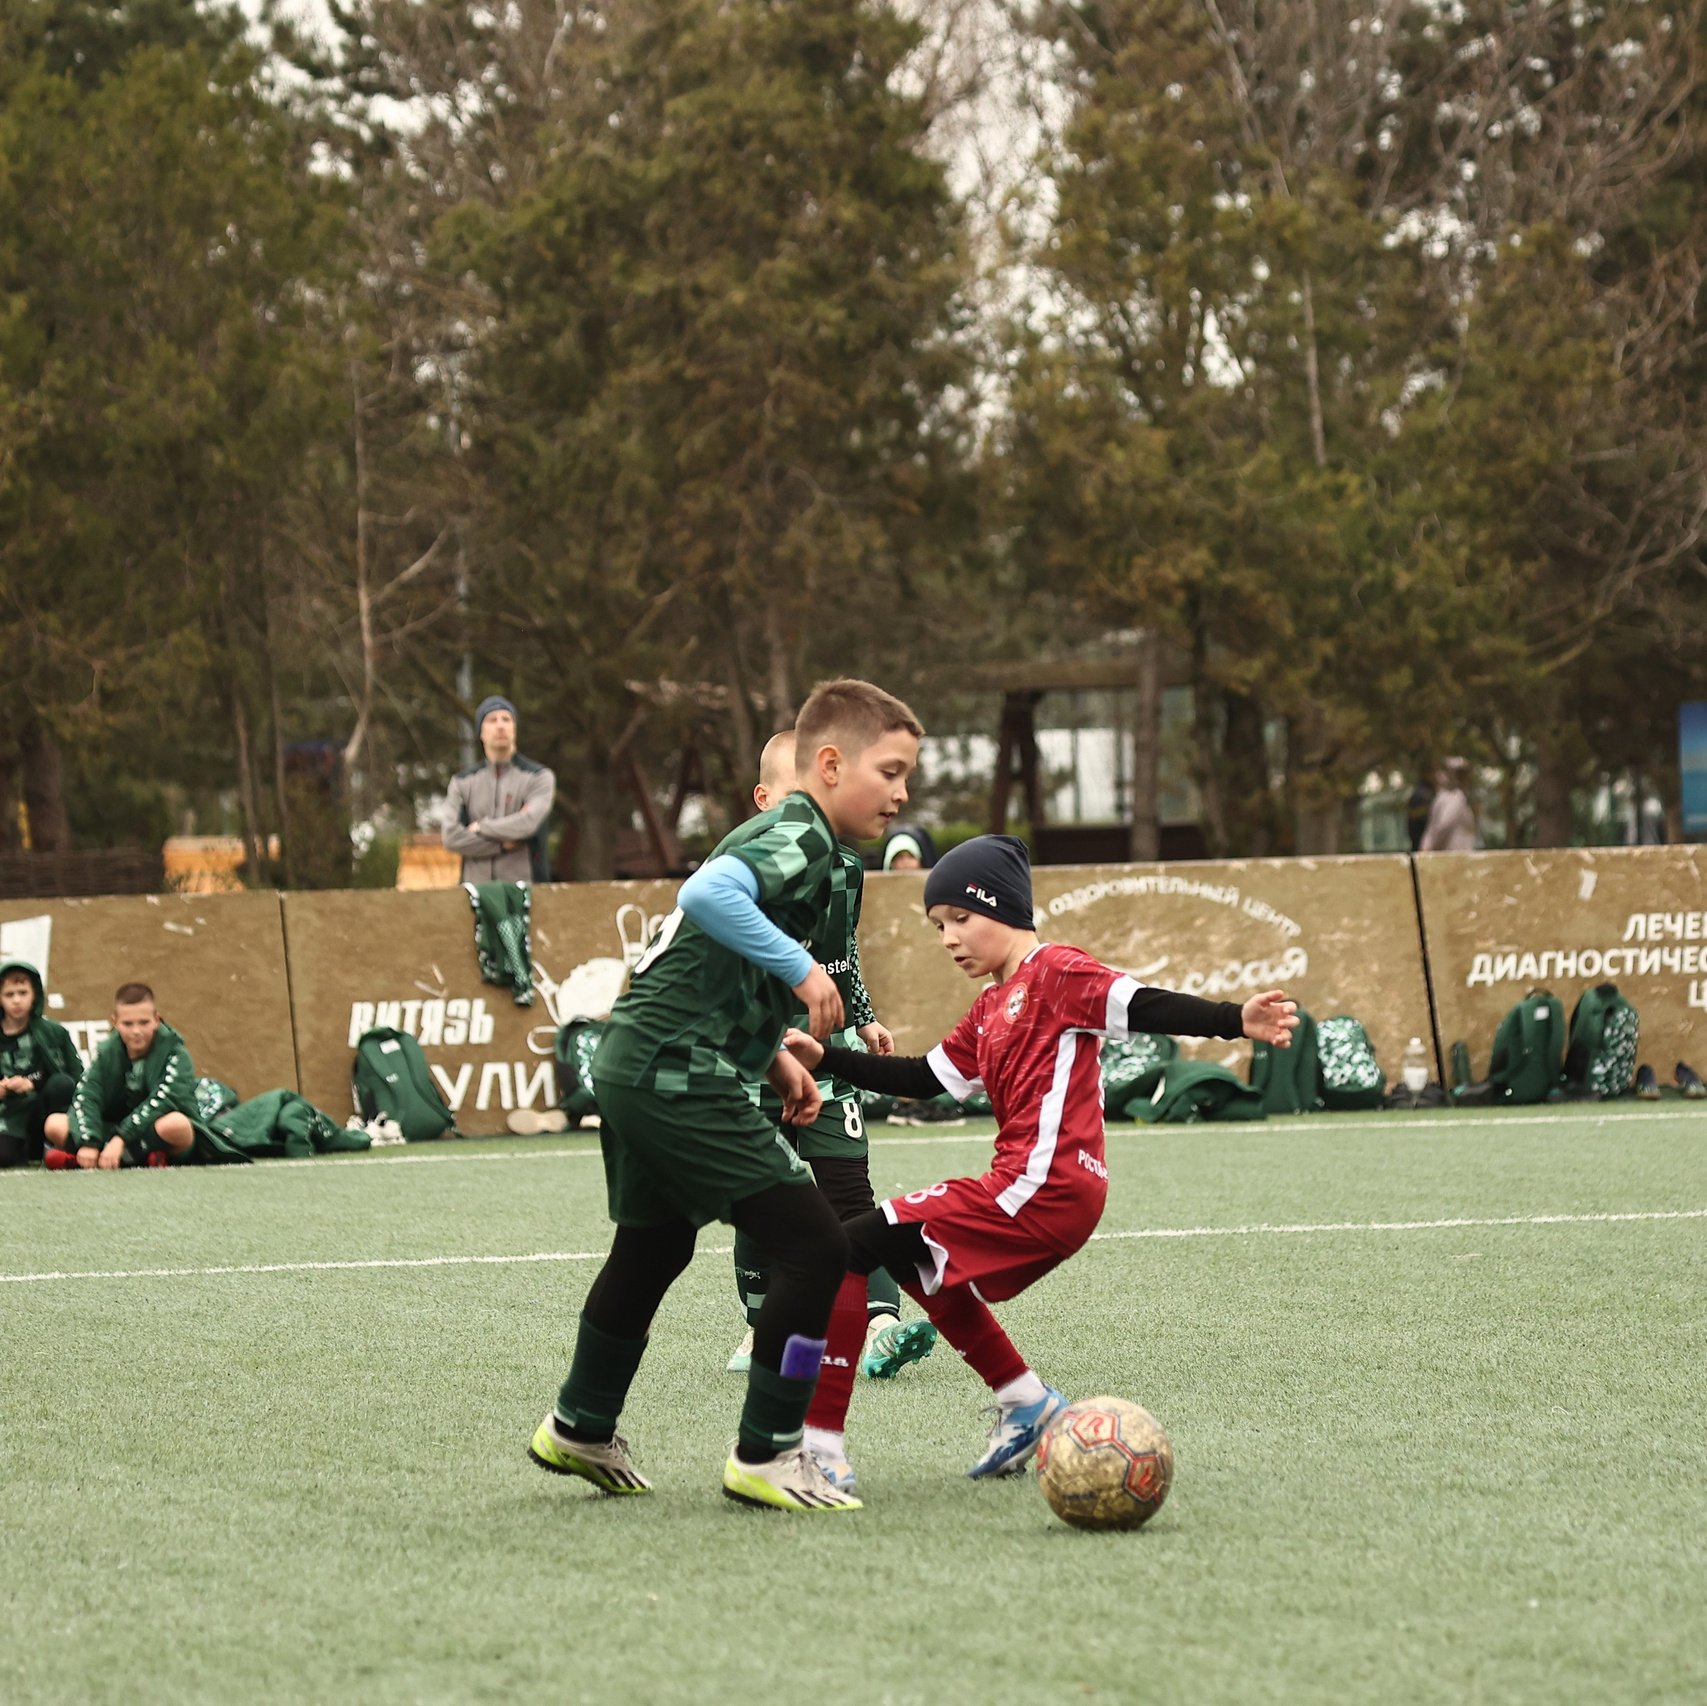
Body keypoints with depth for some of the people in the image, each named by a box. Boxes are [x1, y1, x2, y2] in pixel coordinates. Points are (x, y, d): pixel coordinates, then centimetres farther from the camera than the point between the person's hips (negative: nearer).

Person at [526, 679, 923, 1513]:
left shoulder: (780, 836, 19)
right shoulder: (800, 839, -12)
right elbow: (708, 894, -32)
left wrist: (772, 1056, 19)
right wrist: (801, 969, -26)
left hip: (634, 1060, 11)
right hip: (677, 1074, -11)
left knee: (651, 1248, 29)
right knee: (816, 1248, -11)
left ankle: (580, 1429, 45)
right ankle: (765, 1455, -5)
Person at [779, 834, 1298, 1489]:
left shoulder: (1054, 972, -4)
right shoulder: (990, 1009, 23)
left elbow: (1144, 1007, -15)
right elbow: (923, 1079, 26)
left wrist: (1235, 1019, -30)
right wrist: (825, 1058, 20)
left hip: (1038, 1191, -10)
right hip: (1034, 1195, 10)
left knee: (849, 1250, -10)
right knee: (920, 1261, 33)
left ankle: (820, 1445, -14)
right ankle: (1027, 1405, 26)